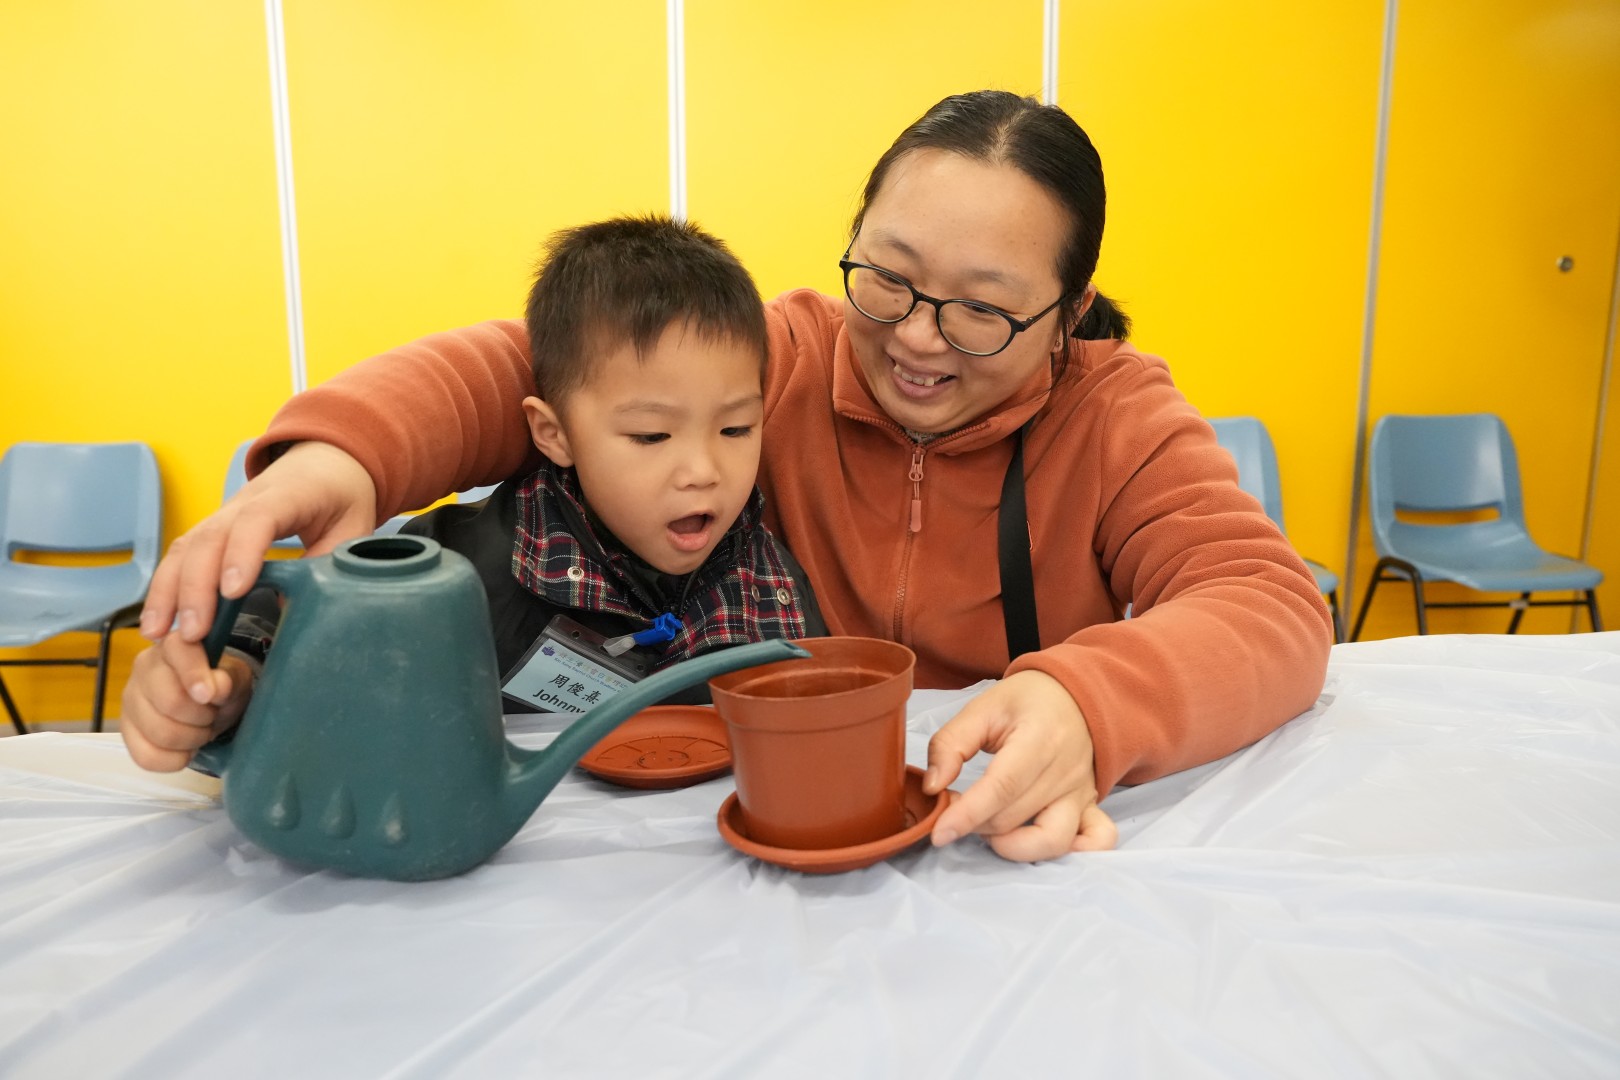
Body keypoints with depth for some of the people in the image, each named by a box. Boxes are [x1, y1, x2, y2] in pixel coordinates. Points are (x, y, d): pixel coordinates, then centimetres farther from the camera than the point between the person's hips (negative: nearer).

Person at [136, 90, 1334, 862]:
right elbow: (525, 365, -9)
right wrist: (339, 446, -31)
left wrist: (1087, 705, -39)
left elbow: (1270, 605, -18)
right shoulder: (777, 356, -6)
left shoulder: (1117, 412, -6)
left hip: (1004, 841, 1)